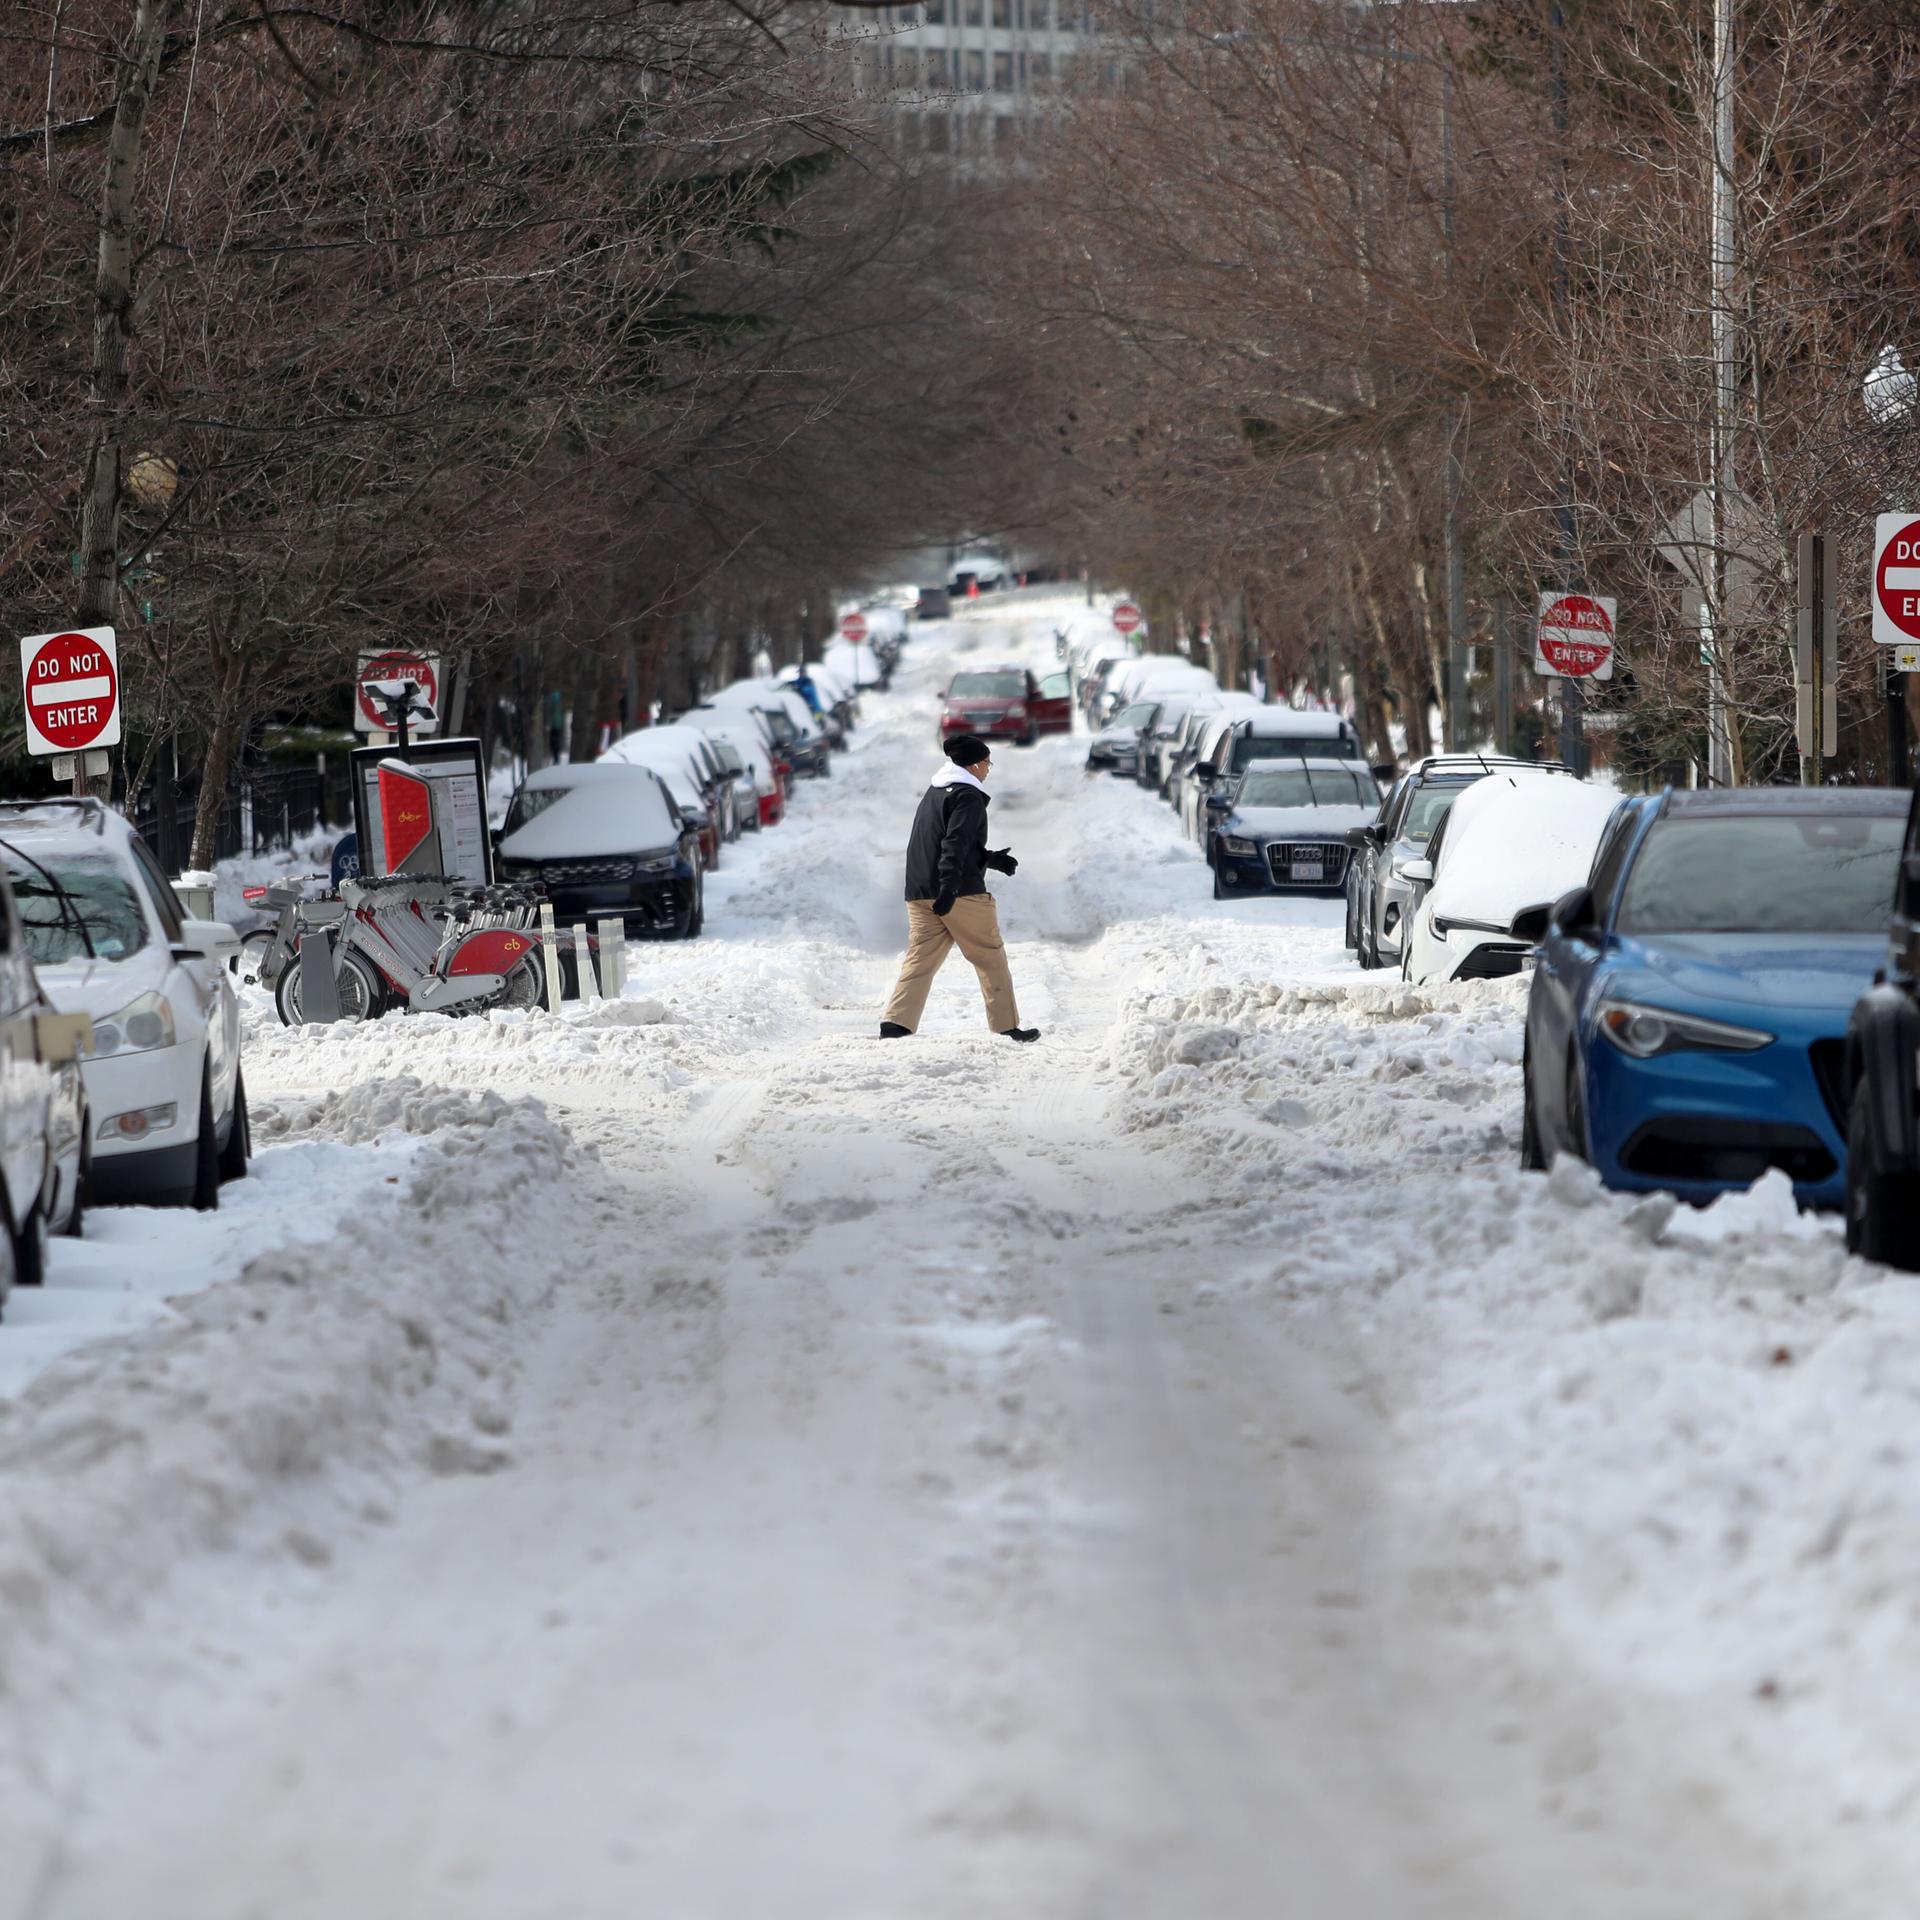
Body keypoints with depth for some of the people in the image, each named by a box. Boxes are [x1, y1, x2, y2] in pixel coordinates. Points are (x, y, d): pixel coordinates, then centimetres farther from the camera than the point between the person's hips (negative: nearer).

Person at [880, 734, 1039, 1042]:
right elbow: (955, 844, -21)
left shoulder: (935, 793, 20)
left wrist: (991, 859, 28)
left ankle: (895, 1024, -12)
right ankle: (1007, 1025, 9)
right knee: (991, 958, 4)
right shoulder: (968, 796, -9)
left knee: (920, 958, 3)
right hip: (961, 892, -8)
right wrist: (949, 887, -28)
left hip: (919, 894, 8)